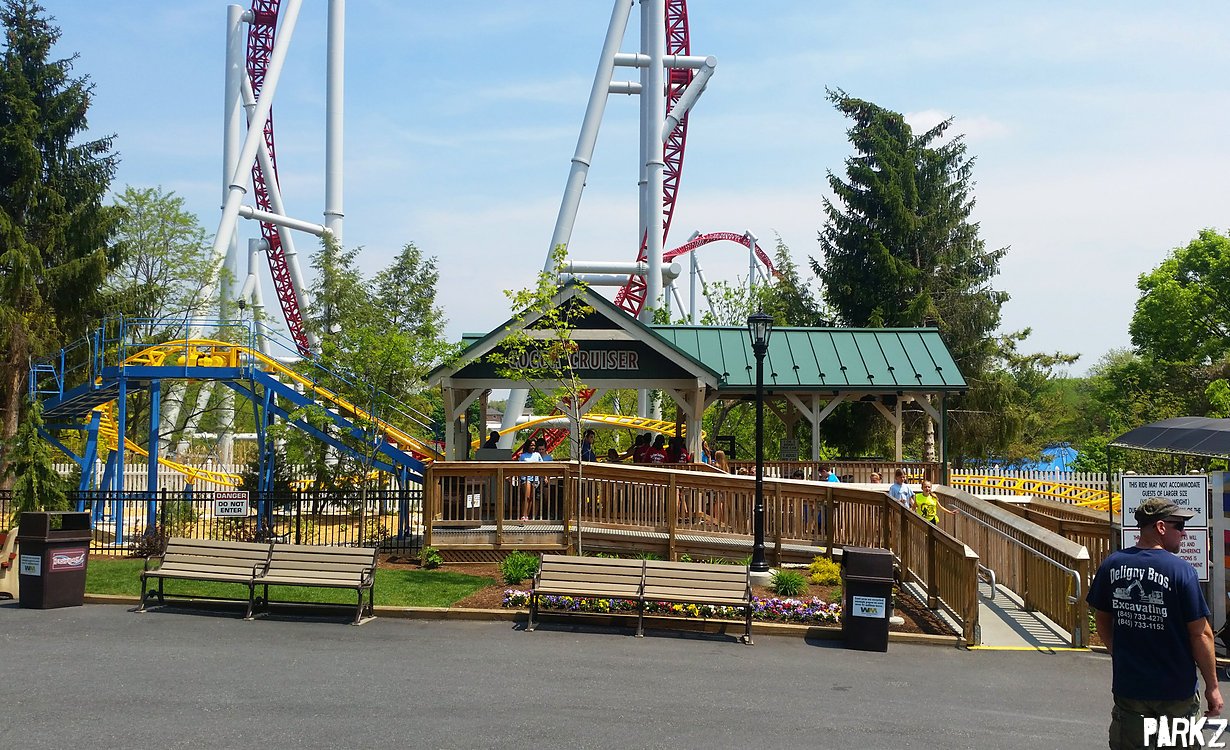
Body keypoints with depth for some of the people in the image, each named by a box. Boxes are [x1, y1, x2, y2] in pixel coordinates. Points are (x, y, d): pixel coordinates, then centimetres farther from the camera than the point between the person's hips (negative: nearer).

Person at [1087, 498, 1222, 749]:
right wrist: (1212, 686, -3)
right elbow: (1200, 634, -13)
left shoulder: (1111, 565, -2)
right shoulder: (1181, 569, -15)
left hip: (1127, 686, 3)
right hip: (1175, 689, -3)